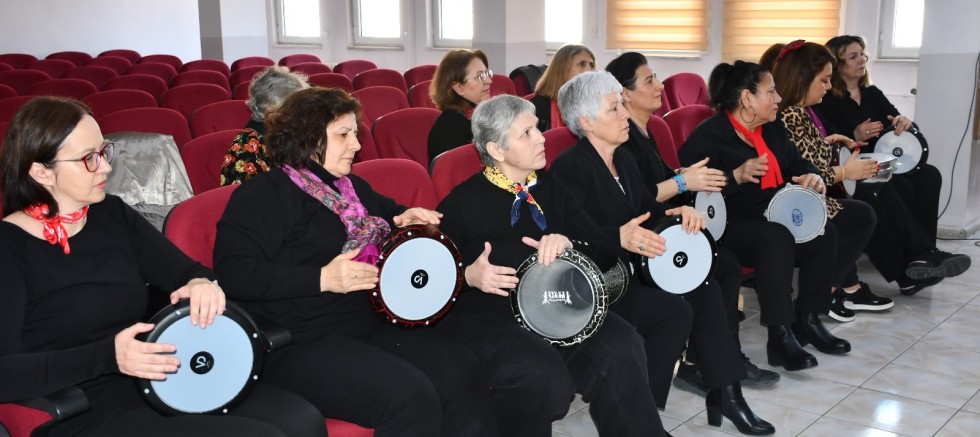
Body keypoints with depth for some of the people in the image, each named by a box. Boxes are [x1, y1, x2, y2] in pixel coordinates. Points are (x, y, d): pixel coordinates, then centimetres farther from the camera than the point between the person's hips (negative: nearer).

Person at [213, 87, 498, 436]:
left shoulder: (353, 187, 18)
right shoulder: (262, 194, -5)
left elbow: (387, 211, 38)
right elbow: (233, 273, -16)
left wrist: (404, 219, 11)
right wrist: (323, 278, -23)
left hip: (370, 326, 8)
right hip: (300, 342, -7)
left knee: (463, 374, -13)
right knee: (410, 397, -27)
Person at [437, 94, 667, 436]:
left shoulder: (553, 189, 15)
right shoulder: (462, 201, 3)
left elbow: (607, 253, 10)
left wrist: (569, 244, -11)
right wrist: (469, 276, -19)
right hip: (485, 312, -4)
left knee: (622, 350, -27)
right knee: (541, 376, -34)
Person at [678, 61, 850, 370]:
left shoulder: (773, 129, 15)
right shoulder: (708, 136, -11)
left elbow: (797, 163, 22)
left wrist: (813, 176, -1)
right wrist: (737, 176, -28)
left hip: (776, 217, 8)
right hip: (731, 225, -8)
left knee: (824, 233, -15)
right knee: (778, 239, -35)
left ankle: (807, 321, 0)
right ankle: (779, 338, -30)